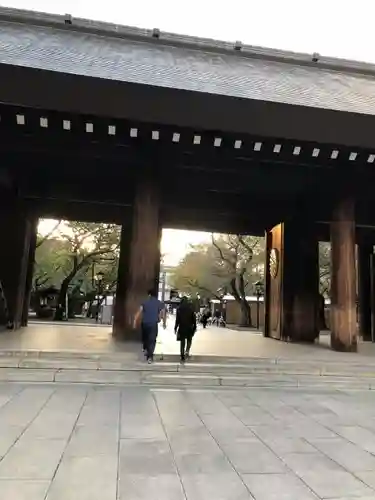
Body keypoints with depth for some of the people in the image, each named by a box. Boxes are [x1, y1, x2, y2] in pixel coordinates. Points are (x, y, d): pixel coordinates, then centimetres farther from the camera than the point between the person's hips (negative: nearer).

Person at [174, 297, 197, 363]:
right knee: (189, 340, 21)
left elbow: (177, 319, -4)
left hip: (182, 327, 0)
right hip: (189, 328, 0)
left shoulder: (179, 309, -3)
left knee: (182, 342, 7)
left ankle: (182, 358, 6)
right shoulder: (191, 308, -3)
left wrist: (175, 328, 2)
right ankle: (187, 351, 0)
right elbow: (194, 318, -1)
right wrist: (194, 327, 7)